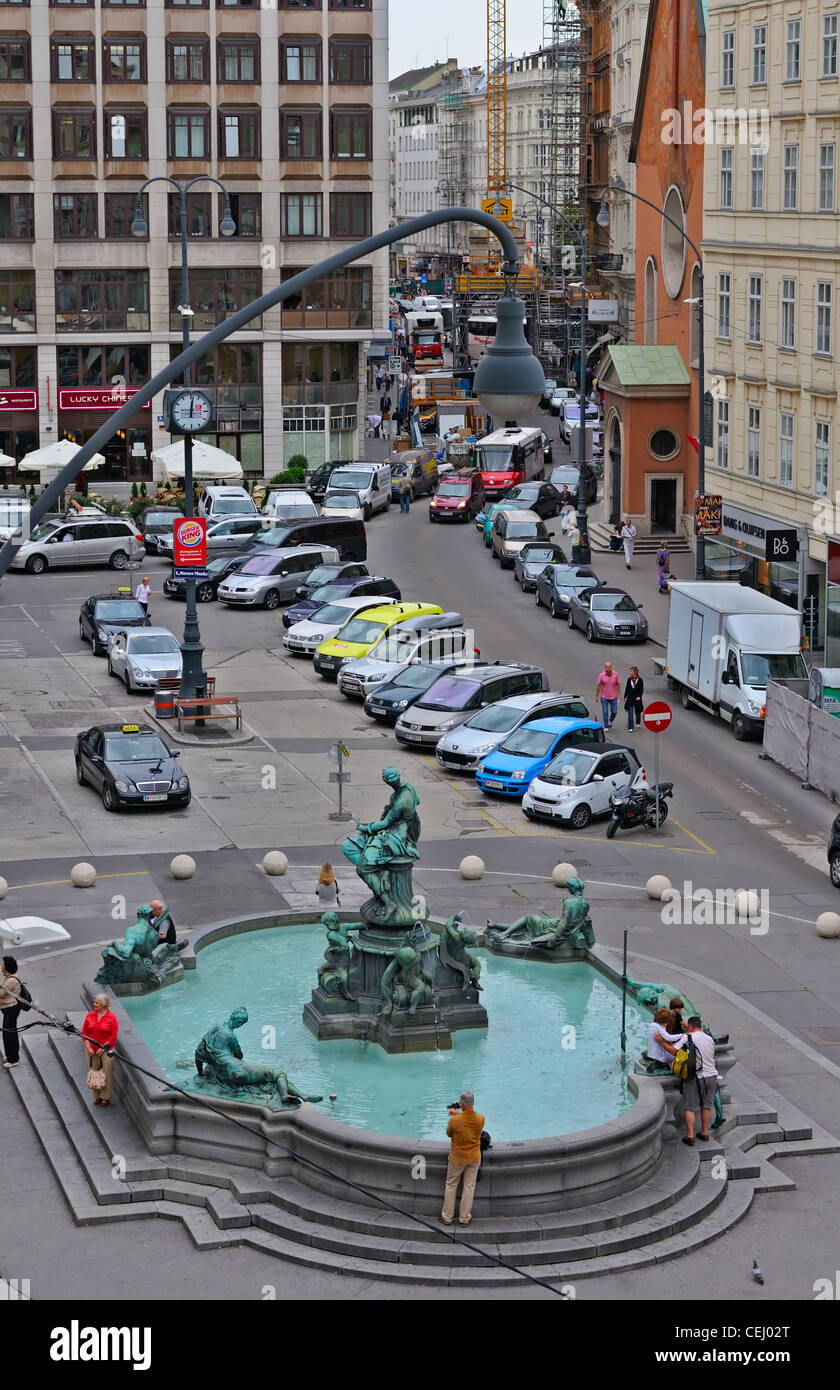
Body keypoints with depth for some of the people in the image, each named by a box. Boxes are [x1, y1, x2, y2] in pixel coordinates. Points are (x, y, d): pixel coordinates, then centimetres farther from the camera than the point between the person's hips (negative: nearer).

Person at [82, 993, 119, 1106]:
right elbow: (84, 1032, 4)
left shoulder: (112, 1017, -8)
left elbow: (113, 1036, -9)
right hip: (91, 1050, 4)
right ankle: (97, 1096, 21)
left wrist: (103, 1048, -15)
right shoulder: (90, 1015, 2)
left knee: (106, 1073, 1)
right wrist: (88, 1047, -7)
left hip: (106, 1050, -4)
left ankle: (105, 1097, 12)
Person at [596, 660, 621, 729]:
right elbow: (598, 686, -1)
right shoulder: (601, 675, -8)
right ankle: (606, 727, 10)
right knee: (605, 712, -2)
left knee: (614, 712, 7)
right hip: (604, 697, -1)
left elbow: (618, 685, 3)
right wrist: (596, 696, 1)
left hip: (613, 697, 1)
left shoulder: (615, 674, -5)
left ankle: (611, 721, 38)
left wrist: (619, 694, -3)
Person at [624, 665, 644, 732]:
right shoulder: (629, 679, 2)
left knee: (637, 711, 15)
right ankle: (630, 728, -5)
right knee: (630, 713, -5)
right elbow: (627, 688, 10)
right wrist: (625, 697, 12)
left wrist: (639, 696, -21)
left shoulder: (640, 679, -7)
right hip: (630, 698, 1)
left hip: (637, 698, -1)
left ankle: (638, 723, 43)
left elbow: (641, 689, -8)